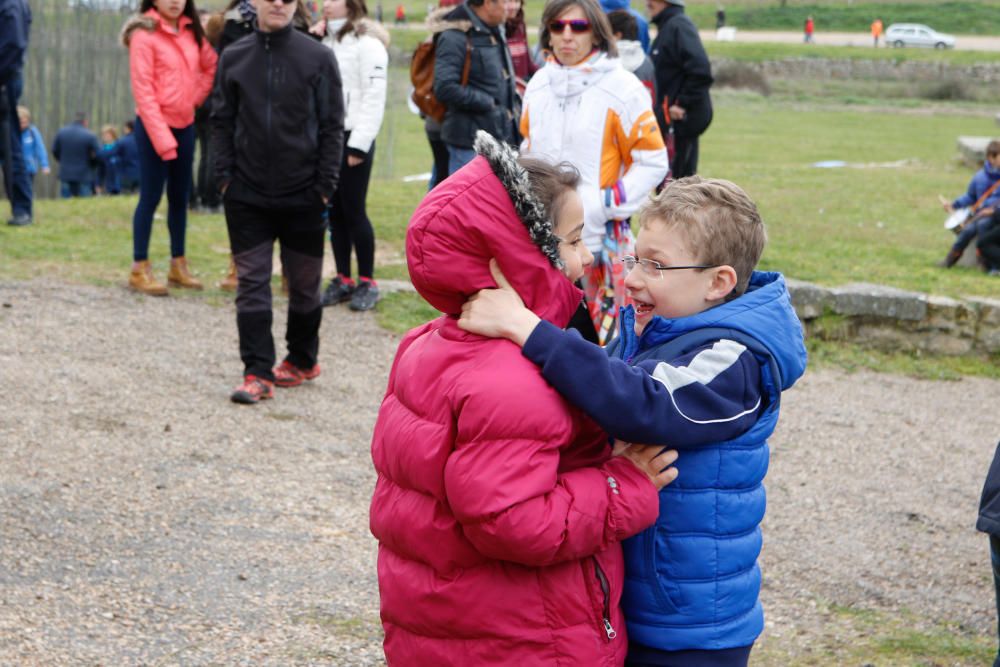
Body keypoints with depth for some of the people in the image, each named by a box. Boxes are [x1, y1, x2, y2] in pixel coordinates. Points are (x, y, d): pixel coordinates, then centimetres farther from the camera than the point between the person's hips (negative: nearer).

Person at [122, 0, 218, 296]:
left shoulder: (191, 31, 7)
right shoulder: (144, 35, -11)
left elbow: (211, 64, 23)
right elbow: (143, 91, -14)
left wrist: (198, 95, 6)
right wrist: (162, 139, -18)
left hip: (185, 124, 6)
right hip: (154, 126, -6)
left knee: (180, 196, 11)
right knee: (151, 196, -4)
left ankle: (178, 266, 19)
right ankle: (139, 269, 3)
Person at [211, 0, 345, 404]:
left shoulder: (318, 58, -1)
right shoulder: (233, 57, 6)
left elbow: (331, 127, -1)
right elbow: (222, 122, 9)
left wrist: (325, 185, -7)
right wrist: (224, 176, -1)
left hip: (303, 195, -1)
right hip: (246, 196, 1)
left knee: (304, 283, 10)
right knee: (251, 284, -2)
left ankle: (302, 360, 28)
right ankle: (258, 373, 0)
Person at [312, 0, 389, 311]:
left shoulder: (367, 43, -8)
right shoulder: (326, 41, 15)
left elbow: (374, 97, -13)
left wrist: (359, 143, -16)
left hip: (352, 137, -7)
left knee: (354, 211, -4)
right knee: (334, 212, 8)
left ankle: (367, 282, 5)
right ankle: (343, 280, 15)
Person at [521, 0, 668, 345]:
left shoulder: (622, 88, -9)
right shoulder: (539, 84, 9)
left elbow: (652, 163, -7)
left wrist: (603, 206, -15)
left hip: (599, 238, -6)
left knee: (599, 331, -7)